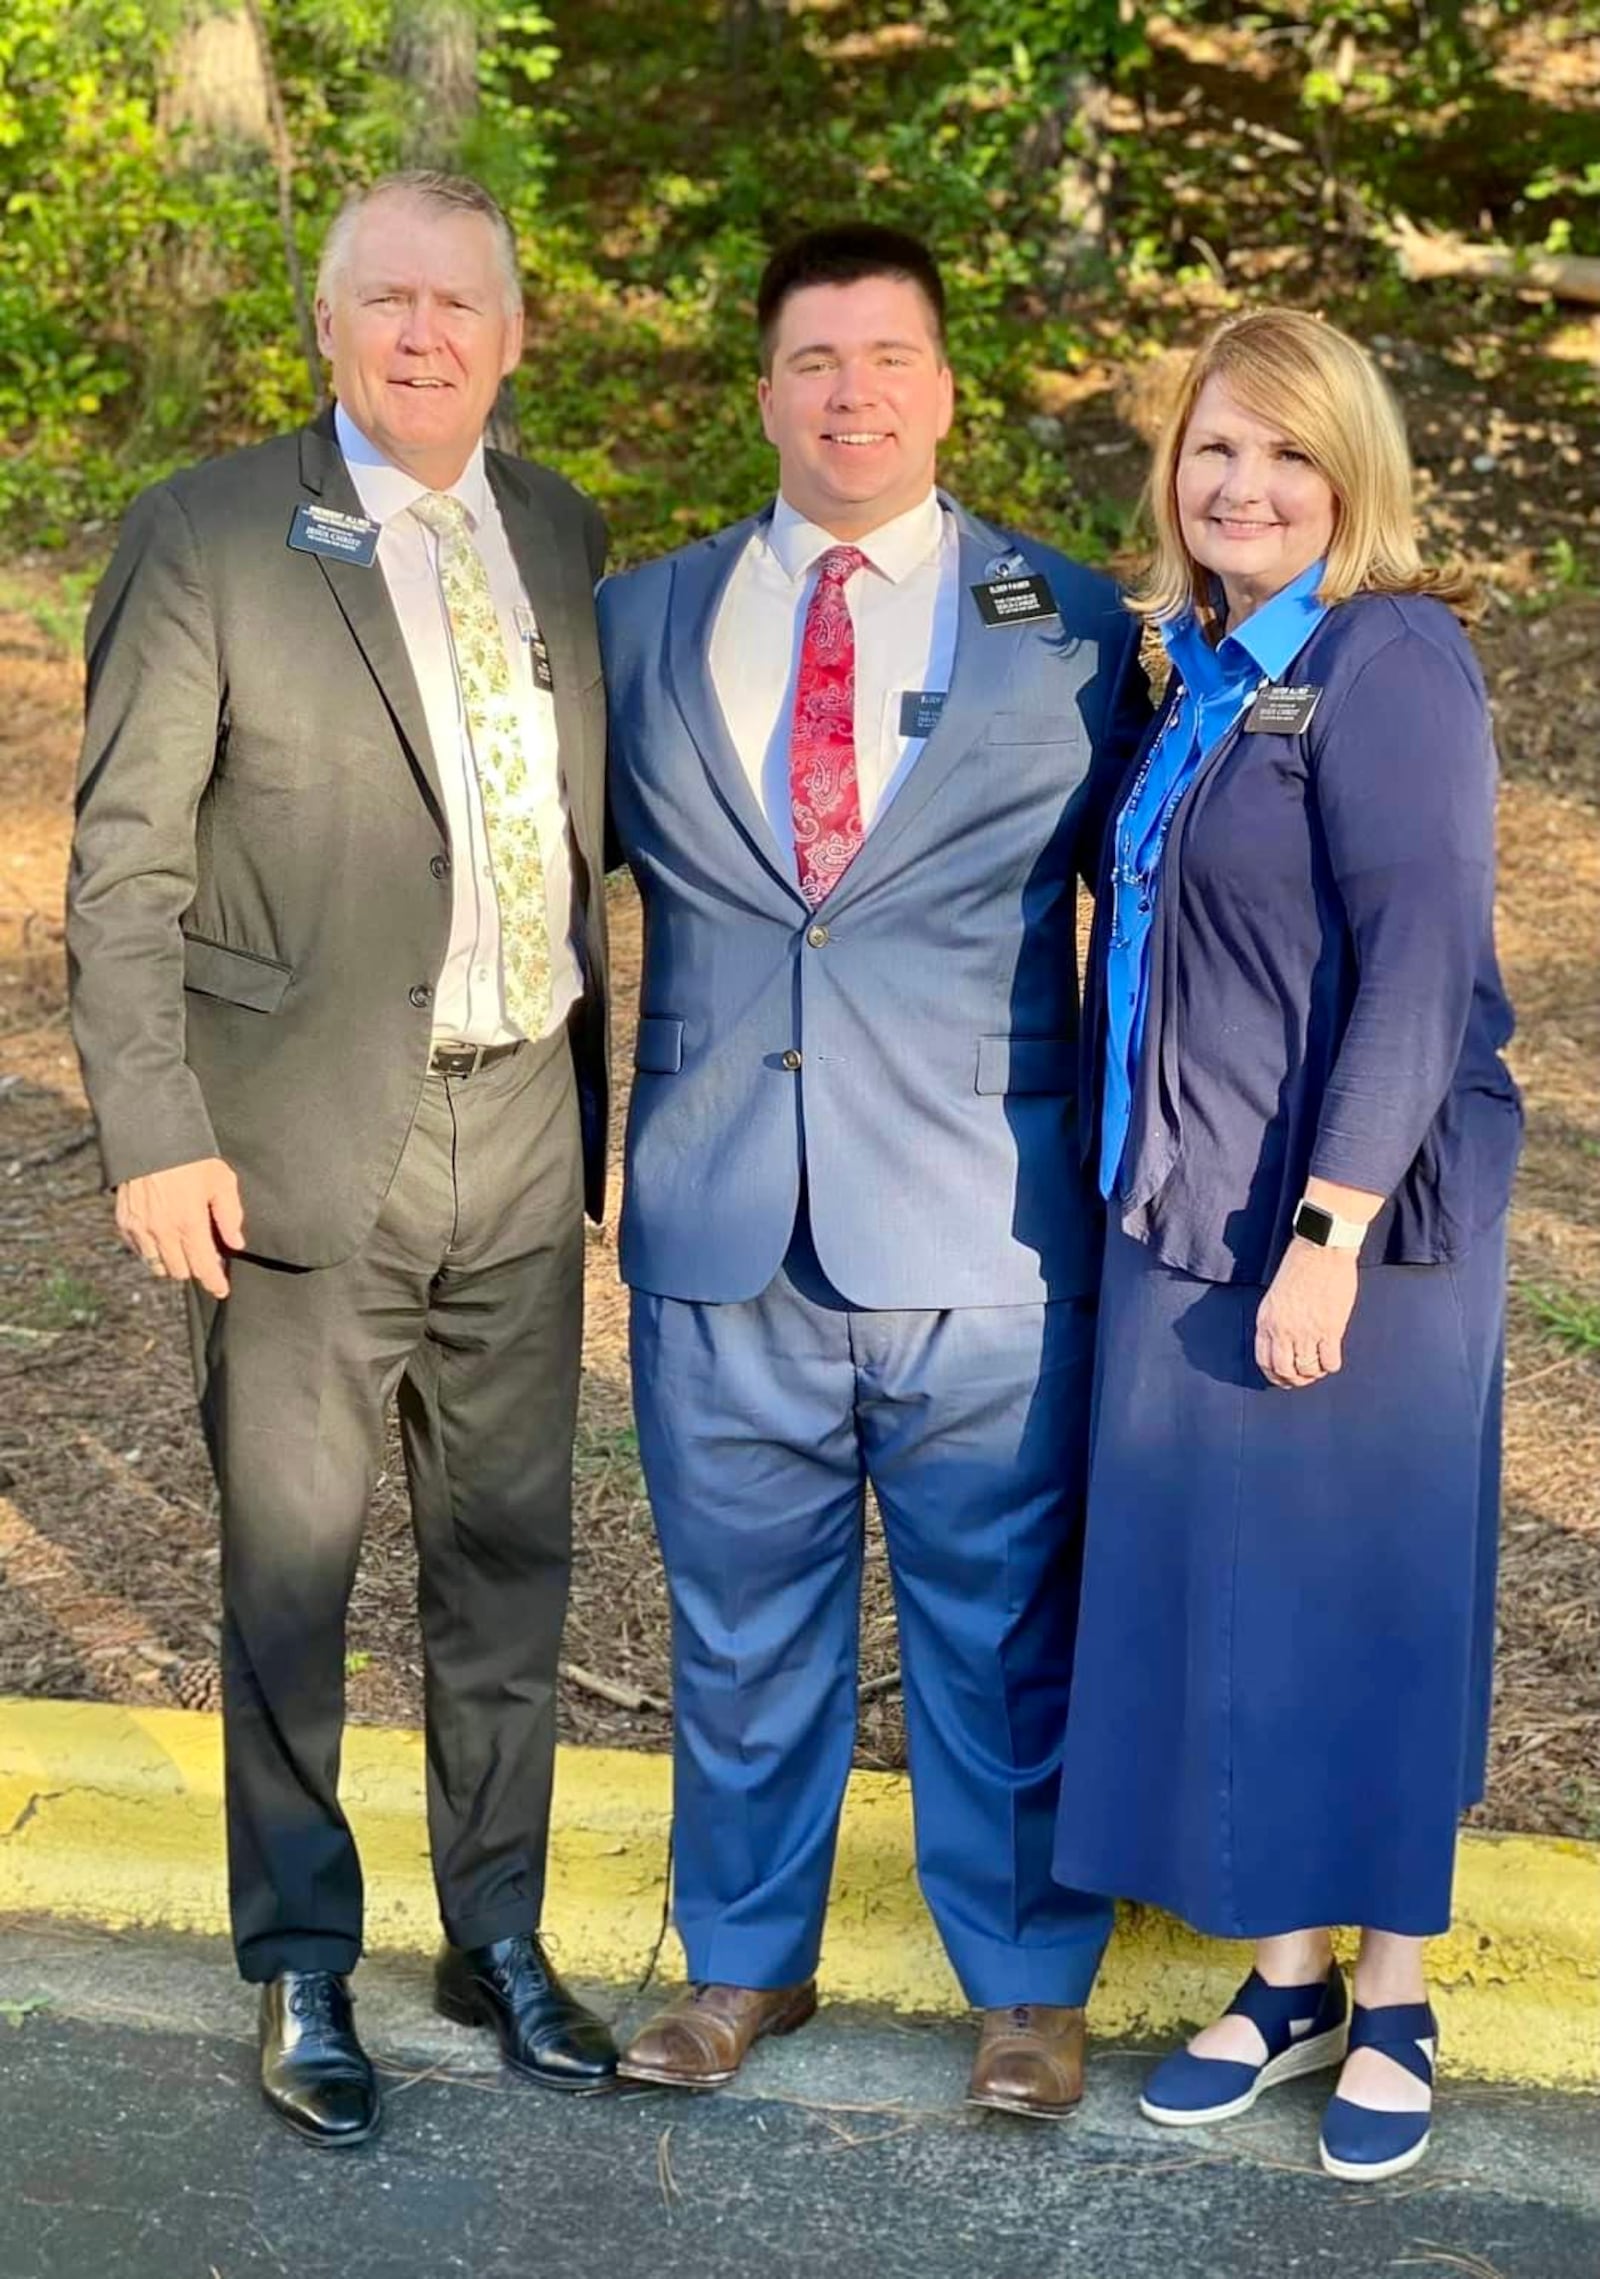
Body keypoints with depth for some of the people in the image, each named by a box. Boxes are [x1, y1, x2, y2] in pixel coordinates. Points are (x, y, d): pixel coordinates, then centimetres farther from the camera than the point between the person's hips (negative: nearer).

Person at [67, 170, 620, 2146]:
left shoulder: (558, 533, 8)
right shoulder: (207, 535, -7)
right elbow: (124, 865, -8)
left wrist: (596, 1080, 11)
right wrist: (155, 1135, -13)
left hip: (523, 1121, 4)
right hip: (303, 1137, -4)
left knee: (509, 1556, 14)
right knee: (289, 1572, 9)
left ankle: (498, 1939, 33)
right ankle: (302, 1968, 29)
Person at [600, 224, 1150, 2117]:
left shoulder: (1078, 633, 3)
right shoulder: (639, 623, 8)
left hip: (983, 1240, -2)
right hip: (722, 1244, 2)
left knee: (1002, 1629, 9)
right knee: (739, 1620, 15)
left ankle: (1026, 1980, 30)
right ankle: (744, 1959, 36)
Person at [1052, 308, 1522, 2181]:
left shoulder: (1393, 658, -12)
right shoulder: (1202, 671, 10)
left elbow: (1420, 960, -18)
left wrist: (1329, 1231, -21)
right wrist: (1146, 1187, 11)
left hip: (1351, 1216, -7)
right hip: (1186, 1215, 7)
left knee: (1358, 1588, 5)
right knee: (1206, 1584, 11)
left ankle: (1390, 1995, 24)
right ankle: (1281, 1976, 27)